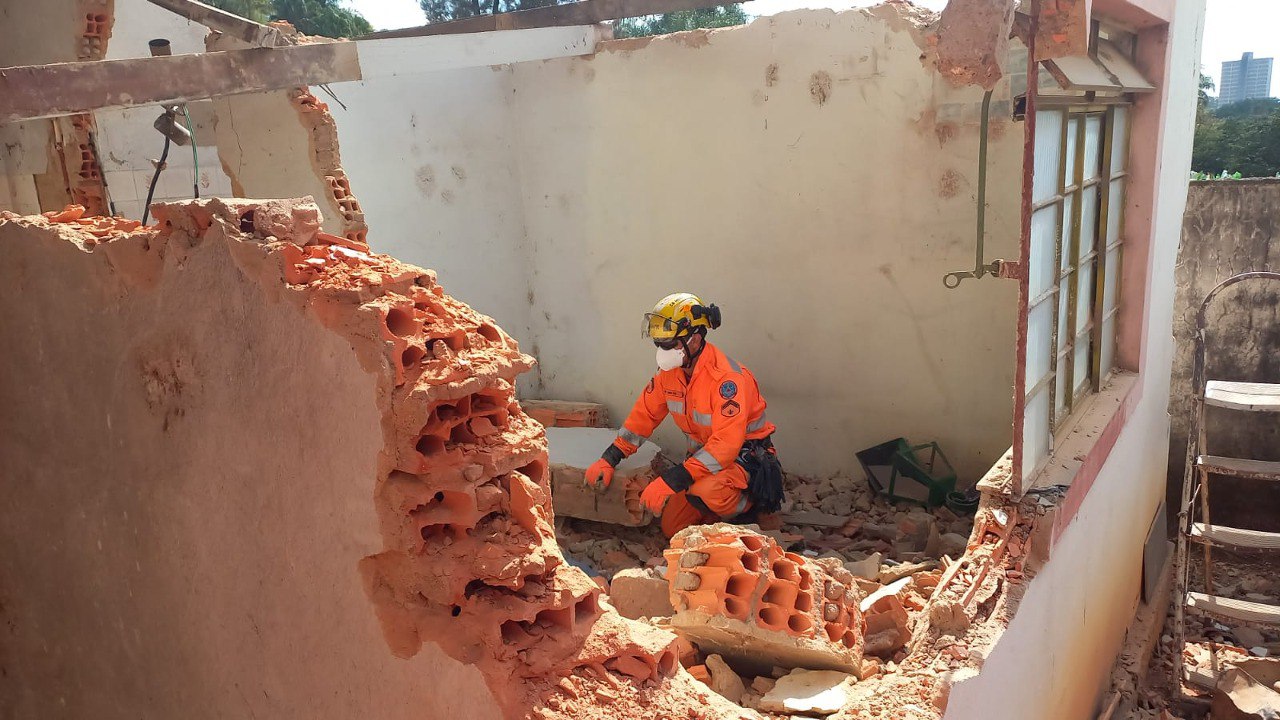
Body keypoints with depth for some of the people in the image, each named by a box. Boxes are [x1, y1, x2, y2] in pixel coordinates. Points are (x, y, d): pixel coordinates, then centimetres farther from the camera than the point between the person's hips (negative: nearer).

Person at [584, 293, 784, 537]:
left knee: (707, 491, -38)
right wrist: (609, 460, -4)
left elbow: (725, 445, -36)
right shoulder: (670, 371, -5)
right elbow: (644, 415, 5)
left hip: (745, 454, -8)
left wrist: (671, 481, -41)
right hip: (705, 451, 8)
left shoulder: (726, 378, -30)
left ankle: (747, 507, -5)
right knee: (673, 528, 4)